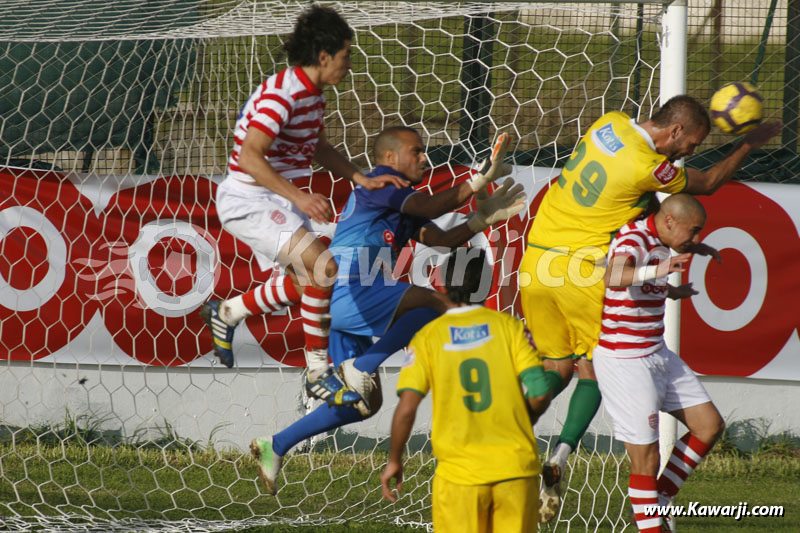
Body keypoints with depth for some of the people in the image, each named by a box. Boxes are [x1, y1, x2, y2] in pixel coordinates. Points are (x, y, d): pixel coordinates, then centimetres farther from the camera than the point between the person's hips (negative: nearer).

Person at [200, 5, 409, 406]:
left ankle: (225, 314, 36)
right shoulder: (281, 94, -23)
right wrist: (299, 197, -35)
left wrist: (363, 180, 12)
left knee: (305, 284, 18)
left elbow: (320, 150, 23)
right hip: (247, 199, -10)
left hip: (274, 202, 10)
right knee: (324, 267, -21)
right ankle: (318, 371, -13)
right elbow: (250, 156, -30)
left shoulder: (312, 94, 8)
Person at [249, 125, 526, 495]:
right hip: (346, 294, -10)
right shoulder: (378, 183, -3)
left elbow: (440, 238, 15)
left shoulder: (403, 209, 26)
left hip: (347, 307, 10)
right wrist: (480, 181, -10)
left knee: (365, 403, 12)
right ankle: (361, 366, -19)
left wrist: (481, 219, 3)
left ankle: (275, 447, 13)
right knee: (438, 305, -21)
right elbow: (431, 207, -11)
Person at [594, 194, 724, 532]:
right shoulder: (633, 240, -20)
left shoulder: (656, 243, 9)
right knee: (646, 459, -7)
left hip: (657, 355, 10)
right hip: (624, 362, -10)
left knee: (709, 425, 9)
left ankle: (658, 501, 18)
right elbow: (613, 278, -44)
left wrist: (668, 291, 44)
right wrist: (656, 271, -60)